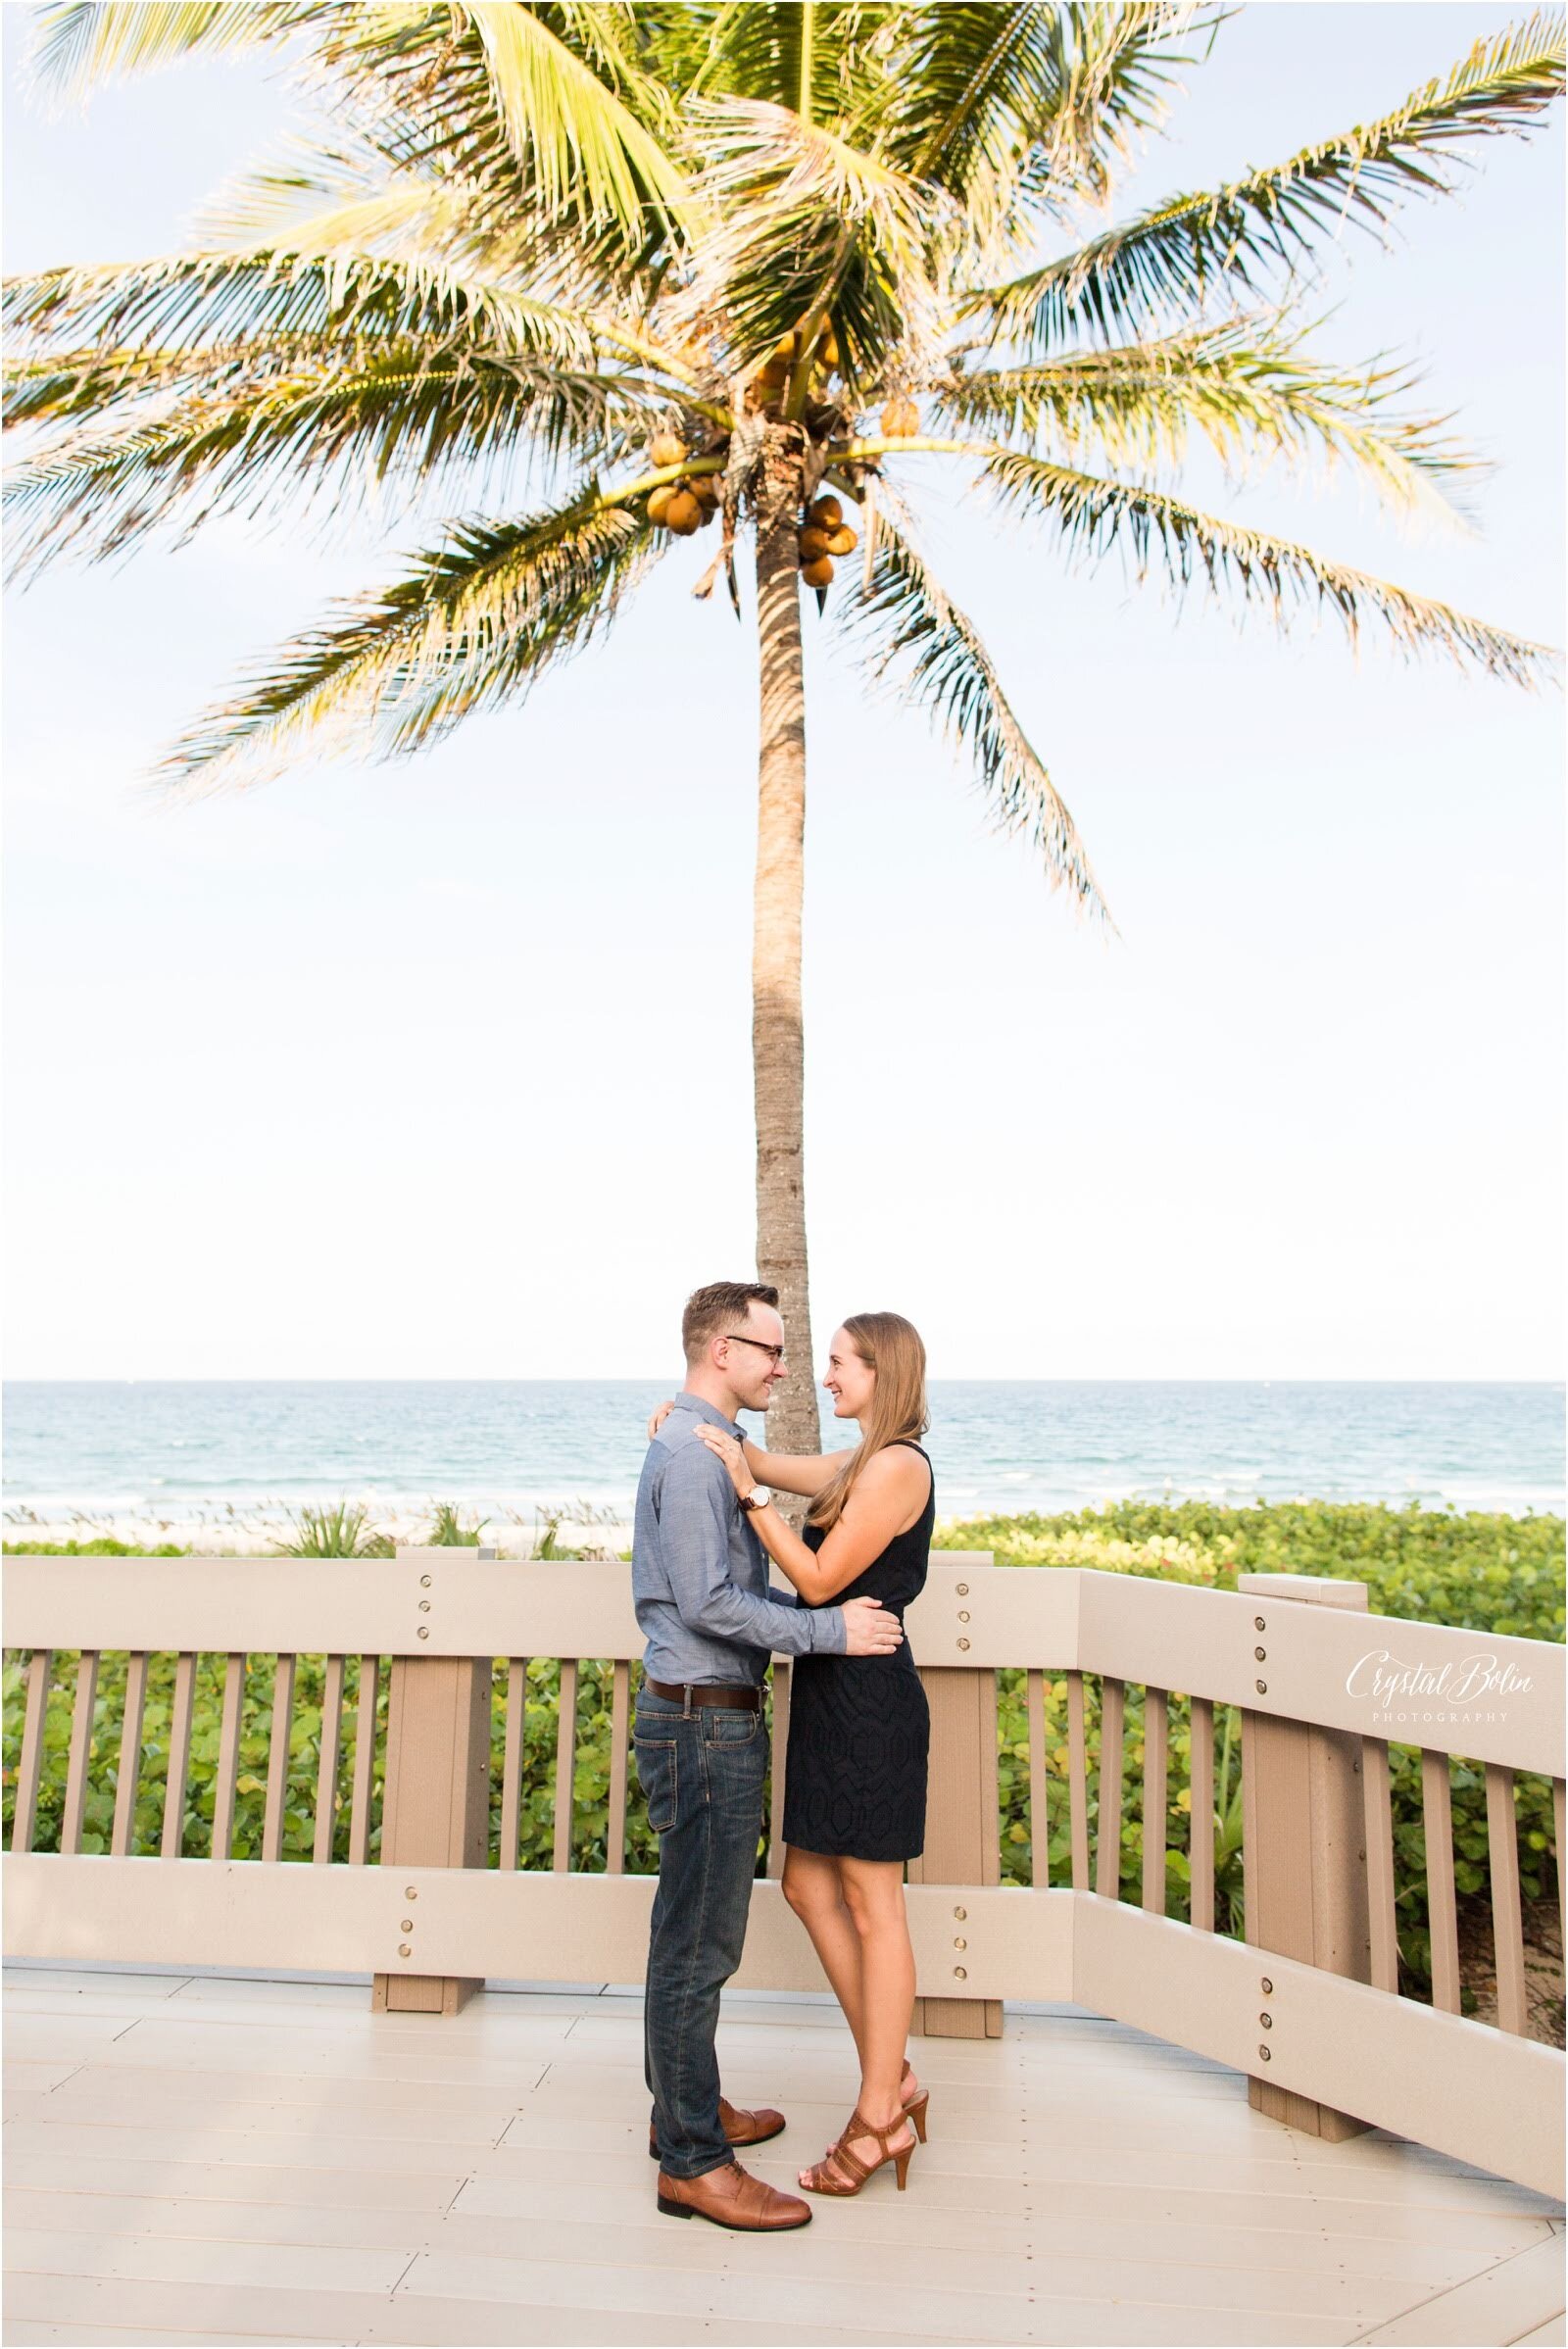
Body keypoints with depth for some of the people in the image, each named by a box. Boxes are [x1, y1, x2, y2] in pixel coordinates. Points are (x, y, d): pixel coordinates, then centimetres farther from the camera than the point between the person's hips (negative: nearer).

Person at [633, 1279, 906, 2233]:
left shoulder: (710, 1446, 14)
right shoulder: (693, 1453, -19)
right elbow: (710, 1602, -24)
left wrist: (834, 1609, 12)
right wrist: (830, 1630, -19)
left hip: (717, 1718, 11)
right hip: (704, 1722, -10)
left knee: (698, 1931, 20)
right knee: (698, 1941, 0)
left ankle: (688, 2109, 35)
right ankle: (692, 2163, 11)